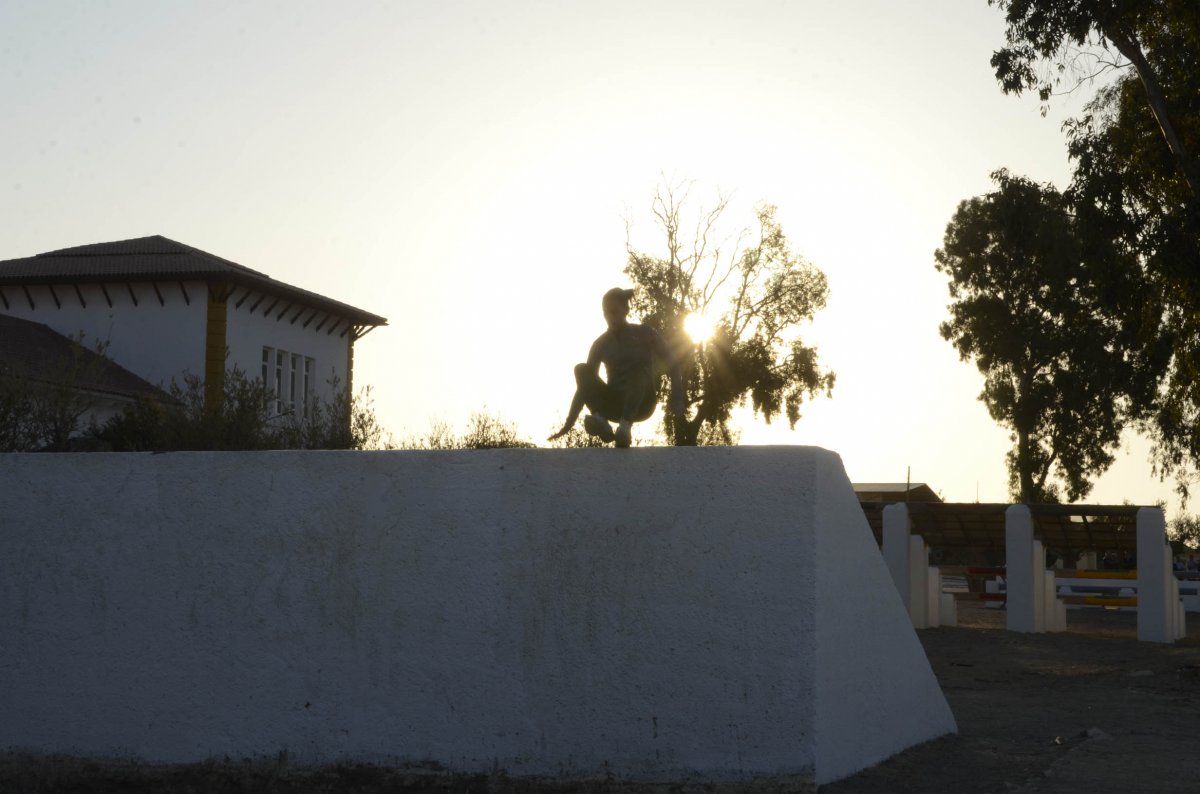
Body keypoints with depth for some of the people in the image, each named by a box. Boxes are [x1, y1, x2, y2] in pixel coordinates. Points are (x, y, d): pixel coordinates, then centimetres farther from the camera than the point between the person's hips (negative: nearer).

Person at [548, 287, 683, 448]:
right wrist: (568, 424, 0)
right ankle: (600, 421, -45)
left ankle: (625, 426, -53)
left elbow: (673, 366, 0)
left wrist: (677, 401, -17)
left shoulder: (644, 334, 4)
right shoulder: (601, 344, 9)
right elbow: (586, 385, 7)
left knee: (638, 370, -33)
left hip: (640, 403, -2)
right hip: (614, 405, 2)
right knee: (581, 370, -21)